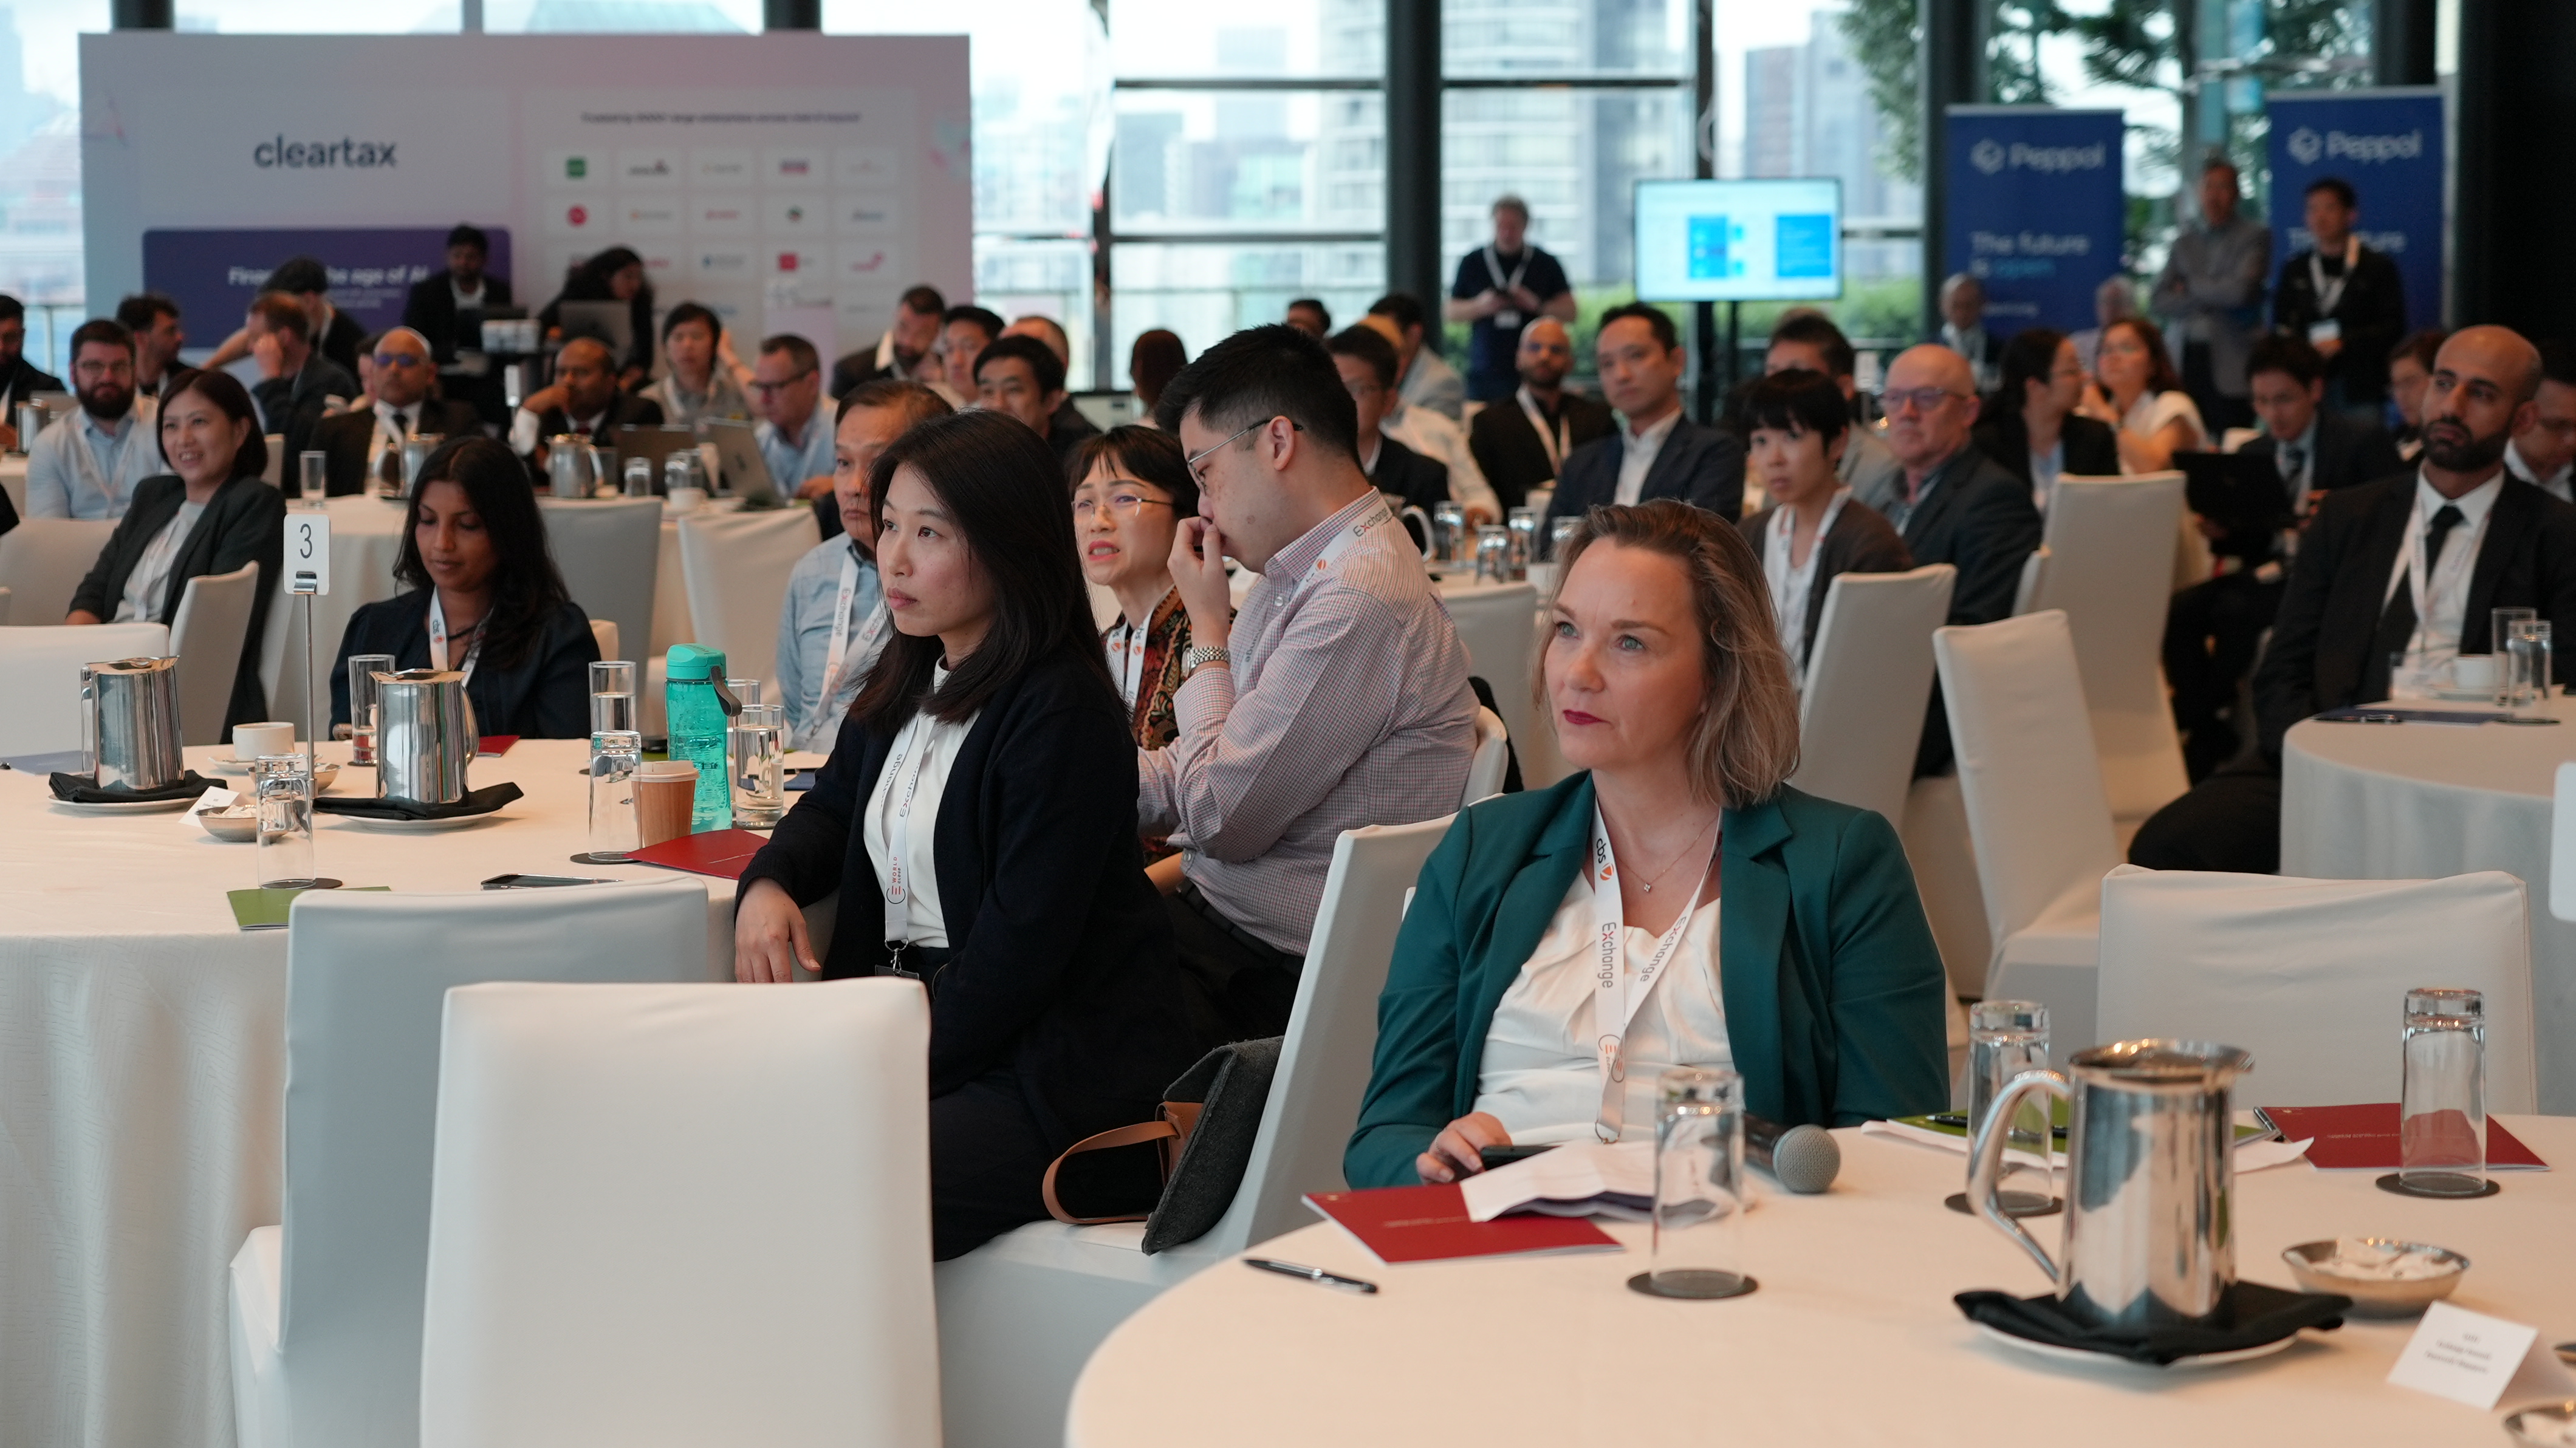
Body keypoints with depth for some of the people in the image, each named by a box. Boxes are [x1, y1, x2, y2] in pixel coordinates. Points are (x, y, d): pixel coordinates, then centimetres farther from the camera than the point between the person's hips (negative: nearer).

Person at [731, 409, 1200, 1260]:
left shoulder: (1063, 717, -16)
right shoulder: (908, 681, 13)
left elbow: (1015, 954, -20)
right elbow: (833, 807, 29)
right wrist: (768, 886, 6)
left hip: (1052, 1071, -9)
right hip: (908, 1017, 9)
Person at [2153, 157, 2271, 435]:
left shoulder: (2255, 236, 3)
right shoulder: (2184, 240, 16)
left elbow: (2240, 291, -12)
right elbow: (2161, 302, 7)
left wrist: (2190, 286, 1)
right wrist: (2212, 302, -5)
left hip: (2233, 365, -4)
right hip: (2188, 358, 4)